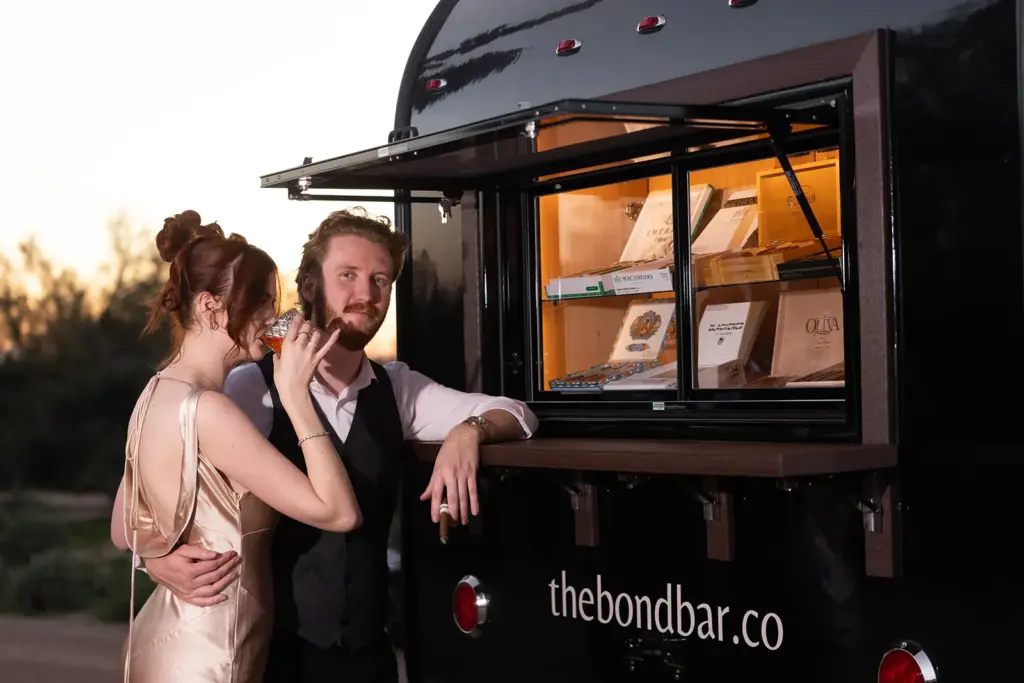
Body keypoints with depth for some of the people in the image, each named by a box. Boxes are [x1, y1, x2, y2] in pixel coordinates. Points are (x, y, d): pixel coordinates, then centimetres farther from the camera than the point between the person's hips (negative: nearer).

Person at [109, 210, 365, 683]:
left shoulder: (159, 394, 6)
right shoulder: (204, 410, -22)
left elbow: (125, 533, 15)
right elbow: (339, 512, -23)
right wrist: (294, 392, -19)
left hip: (169, 639, 9)